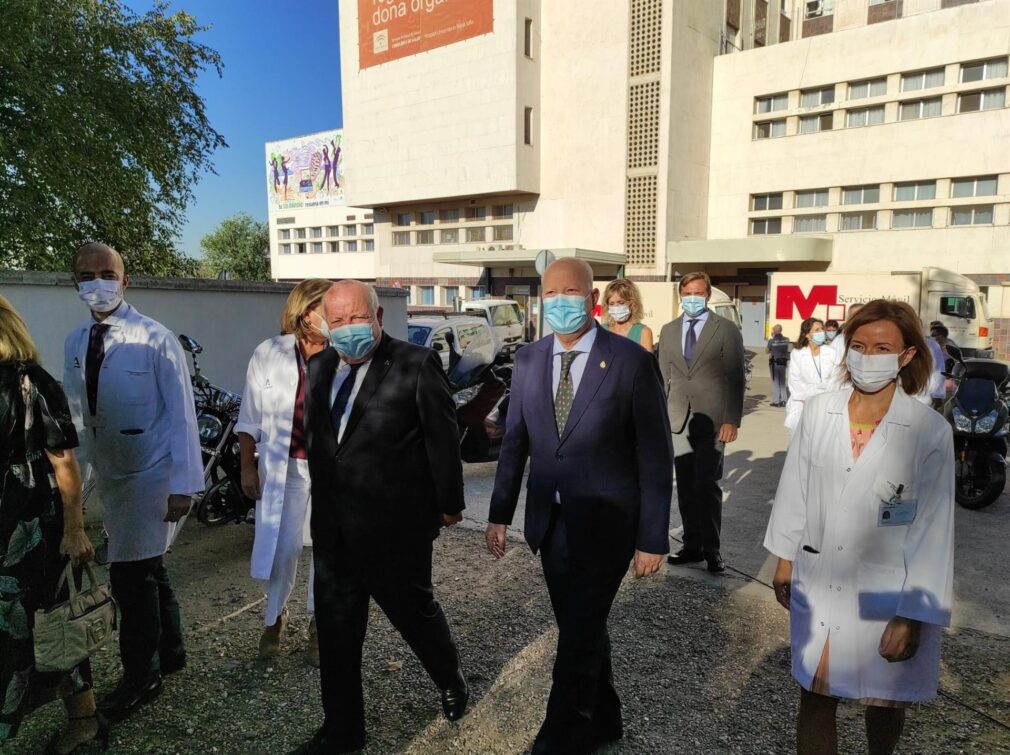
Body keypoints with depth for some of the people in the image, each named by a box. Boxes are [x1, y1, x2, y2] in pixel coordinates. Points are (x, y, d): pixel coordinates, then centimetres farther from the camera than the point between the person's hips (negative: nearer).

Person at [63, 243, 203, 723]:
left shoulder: (155, 339, -13)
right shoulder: (74, 343, 4)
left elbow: (181, 414, -14)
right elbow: (76, 416, 7)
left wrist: (184, 483, -16)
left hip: (153, 474, -6)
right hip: (109, 475, 6)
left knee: (131, 575, -4)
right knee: (147, 569, 18)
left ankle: (140, 678, 16)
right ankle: (169, 651, 38)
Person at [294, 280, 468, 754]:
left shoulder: (416, 365, -13)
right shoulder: (320, 368, 6)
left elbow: (443, 439, -9)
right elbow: (316, 437, 12)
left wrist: (449, 504, -3)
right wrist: (323, 504, 14)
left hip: (396, 525, -5)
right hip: (333, 528, 5)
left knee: (413, 611, 15)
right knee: (335, 628, 14)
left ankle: (450, 680, 46)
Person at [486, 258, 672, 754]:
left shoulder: (632, 362, -13)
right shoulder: (528, 360, 2)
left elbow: (655, 456, -10)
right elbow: (514, 442, 8)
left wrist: (652, 539, -9)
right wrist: (500, 514, 8)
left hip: (604, 521, -5)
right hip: (549, 520, 5)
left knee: (577, 638, 2)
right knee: (581, 628, 19)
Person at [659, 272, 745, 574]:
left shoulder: (727, 330, 1)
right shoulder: (668, 331, 13)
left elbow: (735, 378, -3)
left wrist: (732, 421, -10)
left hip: (712, 420, -4)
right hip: (679, 420, 4)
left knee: (706, 485, -6)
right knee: (686, 487, 8)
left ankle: (712, 549, 9)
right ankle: (692, 546, 19)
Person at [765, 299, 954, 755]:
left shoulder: (930, 430, -13)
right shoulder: (818, 412, -6)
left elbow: (933, 530, -10)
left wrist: (912, 616, -9)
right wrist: (784, 560, 9)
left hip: (886, 595, -1)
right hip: (818, 584, 2)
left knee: (884, 702, 19)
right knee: (815, 697, 9)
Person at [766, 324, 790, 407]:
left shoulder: (772, 341, -14)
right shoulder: (786, 340, -3)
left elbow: (766, 351, -4)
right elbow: (786, 349, 12)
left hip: (774, 363, -4)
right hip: (783, 362, 4)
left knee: (775, 382, 3)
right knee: (782, 381, 13)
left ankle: (776, 401, 2)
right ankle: (784, 400, 13)